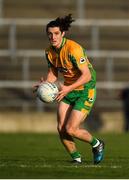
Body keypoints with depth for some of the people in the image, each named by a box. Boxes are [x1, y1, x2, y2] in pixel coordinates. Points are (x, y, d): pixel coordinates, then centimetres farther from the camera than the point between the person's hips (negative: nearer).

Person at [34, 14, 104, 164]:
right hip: (68, 90, 7)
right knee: (61, 128, -3)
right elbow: (53, 73, 9)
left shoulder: (73, 49, -26)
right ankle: (76, 158, 18)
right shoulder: (49, 51, -3)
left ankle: (97, 145, 16)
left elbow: (87, 75, -27)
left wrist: (68, 88, -37)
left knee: (70, 129, -11)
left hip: (85, 91, -7)